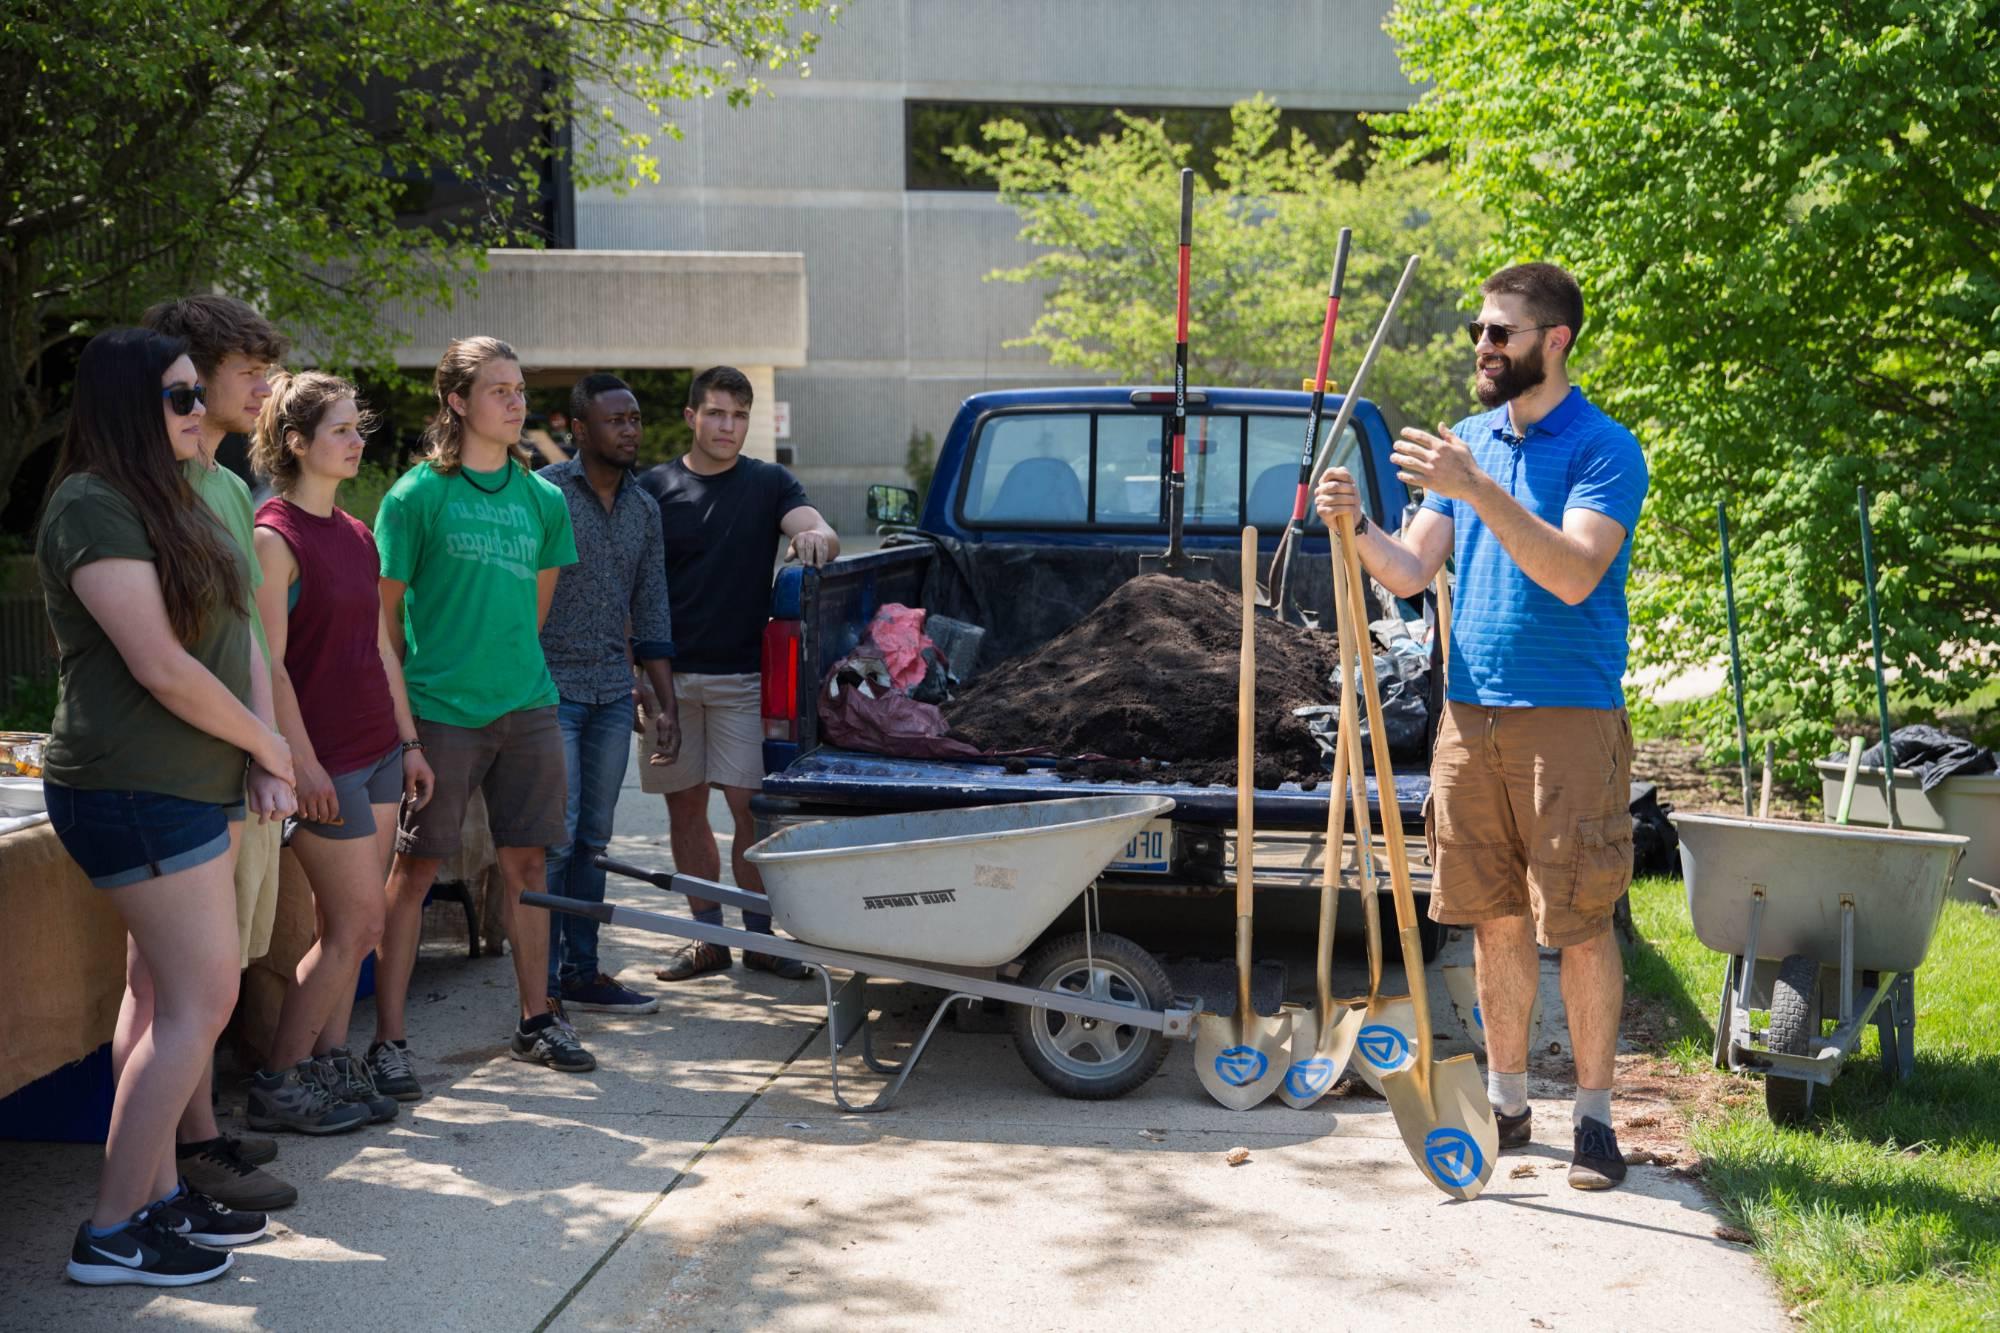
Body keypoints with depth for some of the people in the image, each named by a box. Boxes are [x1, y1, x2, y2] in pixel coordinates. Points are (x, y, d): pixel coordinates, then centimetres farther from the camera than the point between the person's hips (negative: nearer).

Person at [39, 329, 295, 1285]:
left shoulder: (173, 501, 14)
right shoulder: (94, 509, -15)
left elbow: (232, 638, 11)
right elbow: (160, 666, -20)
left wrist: (262, 760, -1)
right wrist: (264, 742, -8)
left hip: (188, 784, 9)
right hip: (136, 789, -9)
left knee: (160, 991, 13)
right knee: (203, 1000, -7)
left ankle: (160, 1194, 22)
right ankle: (110, 1234, 0)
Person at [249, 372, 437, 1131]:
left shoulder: (357, 535, 12)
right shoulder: (274, 537, -12)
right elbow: (270, 665, -16)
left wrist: (410, 741, 15)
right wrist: (303, 763, -20)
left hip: (378, 749, 8)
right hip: (326, 761, -8)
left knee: (346, 925, 10)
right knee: (356, 925, -5)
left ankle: (331, 1068, 18)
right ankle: (278, 1086, 5)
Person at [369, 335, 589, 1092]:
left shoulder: (542, 499, 9)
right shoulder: (419, 494, -5)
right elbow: (384, 612, -3)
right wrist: (398, 710, -4)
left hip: (525, 706, 5)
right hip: (440, 711, -5)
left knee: (525, 862, 10)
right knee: (415, 869, -1)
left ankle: (537, 1021, 22)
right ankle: (389, 1040, 4)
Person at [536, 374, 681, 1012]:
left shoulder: (643, 508, 11)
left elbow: (651, 614, 15)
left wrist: (665, 702, 12)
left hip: (613, 695, 6)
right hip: (552, 690, -6)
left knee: (593, 839, 10)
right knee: (556, 838, -7)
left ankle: (580, 972, 17)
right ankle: (541, 982, 0)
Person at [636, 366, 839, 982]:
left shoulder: (770, 484, 4)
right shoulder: (655, 488, 5)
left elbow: (824, 538, -11)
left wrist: (816, 536, -35)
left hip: (742, 675, -1)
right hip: (669, 674, 1)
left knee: (751, 808, -5)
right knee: (685, 809, 7)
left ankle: (758, 936, 6)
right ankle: (710, 937, 17)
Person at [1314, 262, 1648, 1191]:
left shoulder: (1603, 450, -6)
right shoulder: (1467, 444, 13)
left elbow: (1575, 574, -20)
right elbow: (1410, 572, 9)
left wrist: (1478, 492, -26)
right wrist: (1354, 529, -10)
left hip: (1569, 715, -5)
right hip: (1470, 710, 6)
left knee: (1582, 923, -1)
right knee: (1495, 919, 11)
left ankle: (1593, 1115, 10)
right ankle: (1506, 1099, 21)